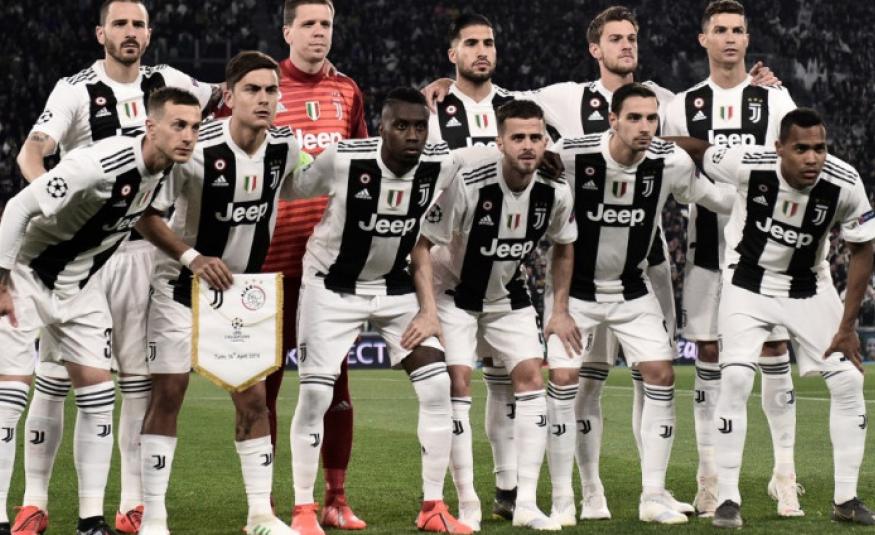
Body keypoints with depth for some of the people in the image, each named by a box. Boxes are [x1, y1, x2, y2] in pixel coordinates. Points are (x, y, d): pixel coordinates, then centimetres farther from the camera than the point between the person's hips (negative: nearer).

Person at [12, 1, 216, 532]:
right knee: (55, 377, -2)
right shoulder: (76, 90, -6)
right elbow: (30, 154, -21)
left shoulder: (167, 84, 7)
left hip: (143, 249, 4)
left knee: (140, 379, 4)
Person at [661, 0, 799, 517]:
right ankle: (709, 478, 7)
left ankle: (785, 473, 2)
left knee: (775, 351, -3)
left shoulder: (775, 100, 4)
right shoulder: (684, 106, 8)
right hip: (708, 246, 1)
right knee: (709, 357, 2)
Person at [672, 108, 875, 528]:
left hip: (808, 289, 2)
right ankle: (727, 498, -7)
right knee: (736, 380, -18)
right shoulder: (749, 165, -28)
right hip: (748, 284, -2)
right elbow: (693, 148, -9)